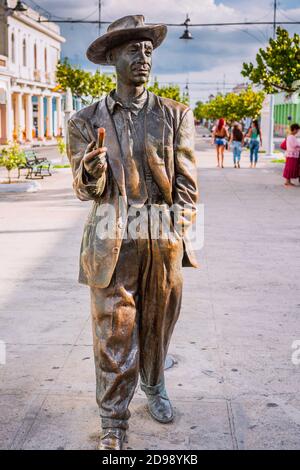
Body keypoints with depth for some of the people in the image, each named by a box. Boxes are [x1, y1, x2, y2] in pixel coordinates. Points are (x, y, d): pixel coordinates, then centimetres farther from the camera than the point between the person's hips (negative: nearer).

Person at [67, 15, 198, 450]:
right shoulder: (86, 121, 3)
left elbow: (186, 182, 5)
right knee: (113, 331, 2)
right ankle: (113, 423, 17)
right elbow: (87, 190, 1)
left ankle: (154, 386, 41)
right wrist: (92, 170, -22)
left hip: (165, 241, 2)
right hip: (112, 243, -1)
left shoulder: (176, 115, 6)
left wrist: (180, 235, -3)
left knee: (158, 322, 15)